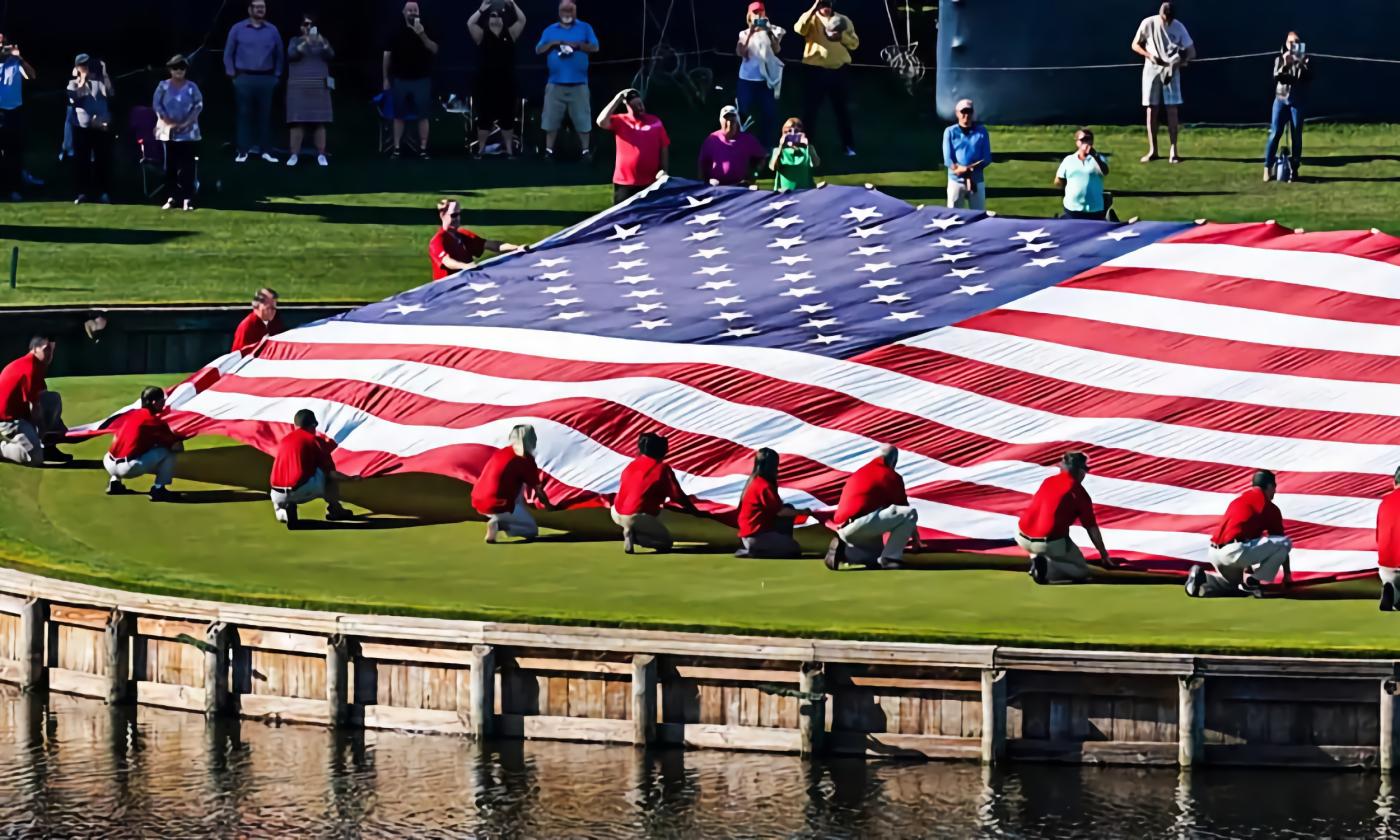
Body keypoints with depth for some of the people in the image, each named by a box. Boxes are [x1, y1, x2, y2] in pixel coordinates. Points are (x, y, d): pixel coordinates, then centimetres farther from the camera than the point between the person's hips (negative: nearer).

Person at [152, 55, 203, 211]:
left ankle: (187, 199, -4)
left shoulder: (191, 87, 1)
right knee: (170, 165, 3)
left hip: (187, 132, -1)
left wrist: (186, 122, -11)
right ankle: (171, 197, 8)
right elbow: (156, 104, -1)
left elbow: (199, 105, -1)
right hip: (168, 131, 1)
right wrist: (168, 121, -11)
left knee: (186, 165, -4)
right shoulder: (163, 86, 3)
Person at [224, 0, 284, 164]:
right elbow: (228, 54, 4)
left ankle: (266, 150, 6)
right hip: (244, 78, -2)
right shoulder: (238, 29, 1)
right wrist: (232, 75, -1)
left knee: (266, 114, 2)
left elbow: (279, 55, 14)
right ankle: (243, 151, -1)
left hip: (266, 79, 2)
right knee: (244, 114, -2)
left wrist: (277, 75, 8)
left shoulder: (272, 30, 7)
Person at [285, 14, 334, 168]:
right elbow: (291, 55, -13)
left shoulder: (322, 41, 10)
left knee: (319, 121, -3)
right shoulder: (295, 41, 7)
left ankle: (321, 155, 0)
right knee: (298, 121, -7)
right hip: (299, 87, -1)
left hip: (319, 87, 1)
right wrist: (306, 43, -26)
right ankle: (294, 155, -6)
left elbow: (330, 55, -8)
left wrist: (322, 43, -25)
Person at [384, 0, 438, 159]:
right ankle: (396, 148, 6)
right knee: (398, 115, 3)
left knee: (423, 116, -3)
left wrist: (422, 35, -23)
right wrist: (386, 78, 4)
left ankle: (423, 149, 1)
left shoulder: (426, 31, 2)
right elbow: (387, 55, 6)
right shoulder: (397, 33, 4)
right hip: (400, 79, 1)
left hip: (421, 79, -1)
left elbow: (434, 50, -10)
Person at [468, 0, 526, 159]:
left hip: (506, 82, 1)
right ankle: (481, 149, 11)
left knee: (507, 117, 5)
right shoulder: (482, 35, 3)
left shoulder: (510, 34, 7)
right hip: (486, 82, -1)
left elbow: (522, 20, -2)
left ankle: (509, 150, 13)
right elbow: (470, 23, -11)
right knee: (484, 117, 3)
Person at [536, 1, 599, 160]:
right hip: (556, 83, 1)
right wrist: (552, 44, -12)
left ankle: (586, 150, 7)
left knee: (582, 119, -1)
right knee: (551, 119, 1)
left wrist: (577, 45, -16)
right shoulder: (550, 30, 11)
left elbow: (595, 47, -2)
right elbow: (538, 50, 5)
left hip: (579, 84, -1)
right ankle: (549, 151, 8)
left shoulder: (585, 28, 7)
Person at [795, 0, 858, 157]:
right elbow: (799, 29, -21)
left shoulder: (842, 20, 10)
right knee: (810, 108, 2)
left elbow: (855, 43, 5)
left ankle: (849, 145, 14)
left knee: (841, 109, 8)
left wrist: (842, 36, -15)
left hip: (838, 70, 2)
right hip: (815, 70, -2)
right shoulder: (811, 18, 1)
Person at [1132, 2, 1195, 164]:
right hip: (1151, 71, 1)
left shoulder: (1179, 27, -8)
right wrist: (1150, 55, -15)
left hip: (1171, 71, -1)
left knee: (1172, 110, -6)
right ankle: (1152, 150, 8)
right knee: (1152, 110, 1)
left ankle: (1173, 151, -4)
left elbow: (1191, 52, -5)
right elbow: (1135, 45, 2)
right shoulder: (1148, 24, -8)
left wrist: (1180, 62, -24)